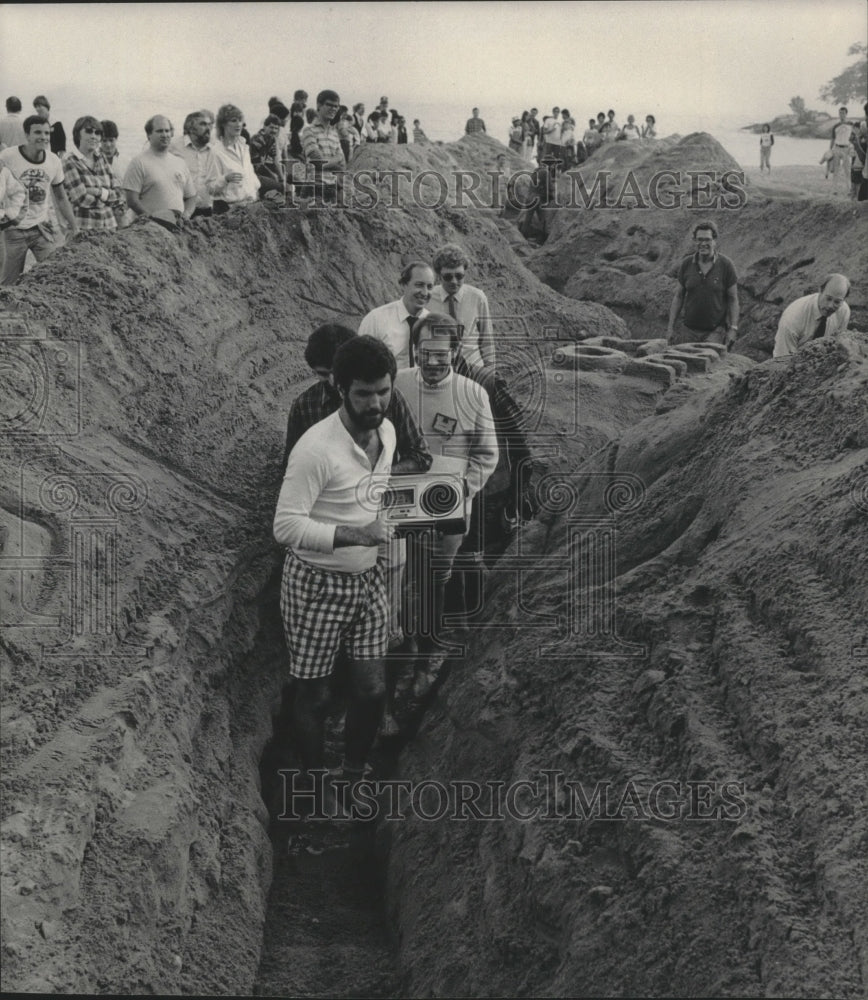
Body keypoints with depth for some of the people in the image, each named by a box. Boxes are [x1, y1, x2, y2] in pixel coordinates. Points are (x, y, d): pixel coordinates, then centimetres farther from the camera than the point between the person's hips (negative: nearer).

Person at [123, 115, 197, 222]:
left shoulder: (180, 163, 20)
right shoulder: (138, 162, 3)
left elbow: (191, 197, 22)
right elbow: (132, 200, -4)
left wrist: (186, 214, 2)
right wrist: (153, 218, -13)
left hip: (179, 225, 4)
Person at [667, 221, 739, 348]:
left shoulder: (726, 265, -2)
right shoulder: (686, 264, 5)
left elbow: (733, 299, 1)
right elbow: (678, 296, 11)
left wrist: (733, 328, -6)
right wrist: (670, 327, 6)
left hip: (715, 332, -3)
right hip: (690, 331, 3)